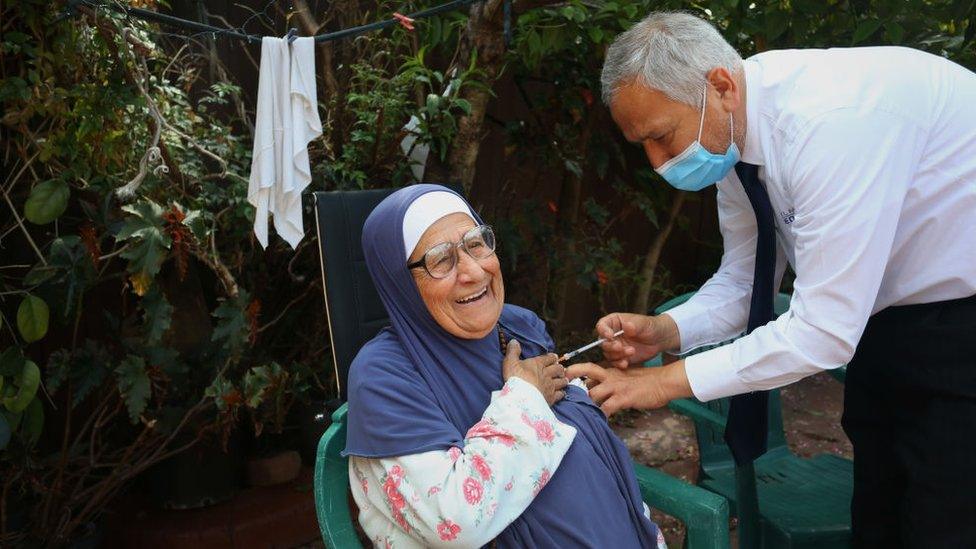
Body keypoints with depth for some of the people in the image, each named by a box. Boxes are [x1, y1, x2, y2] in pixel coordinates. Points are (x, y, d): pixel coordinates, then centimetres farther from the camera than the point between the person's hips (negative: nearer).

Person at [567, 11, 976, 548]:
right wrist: (665, 332, -15)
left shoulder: (832, 119, -33)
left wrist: (666, 381, -26)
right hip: (885, 321, 8)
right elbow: (742, 280, 4)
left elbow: (824, 331, -33)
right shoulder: (731, 132, -6)